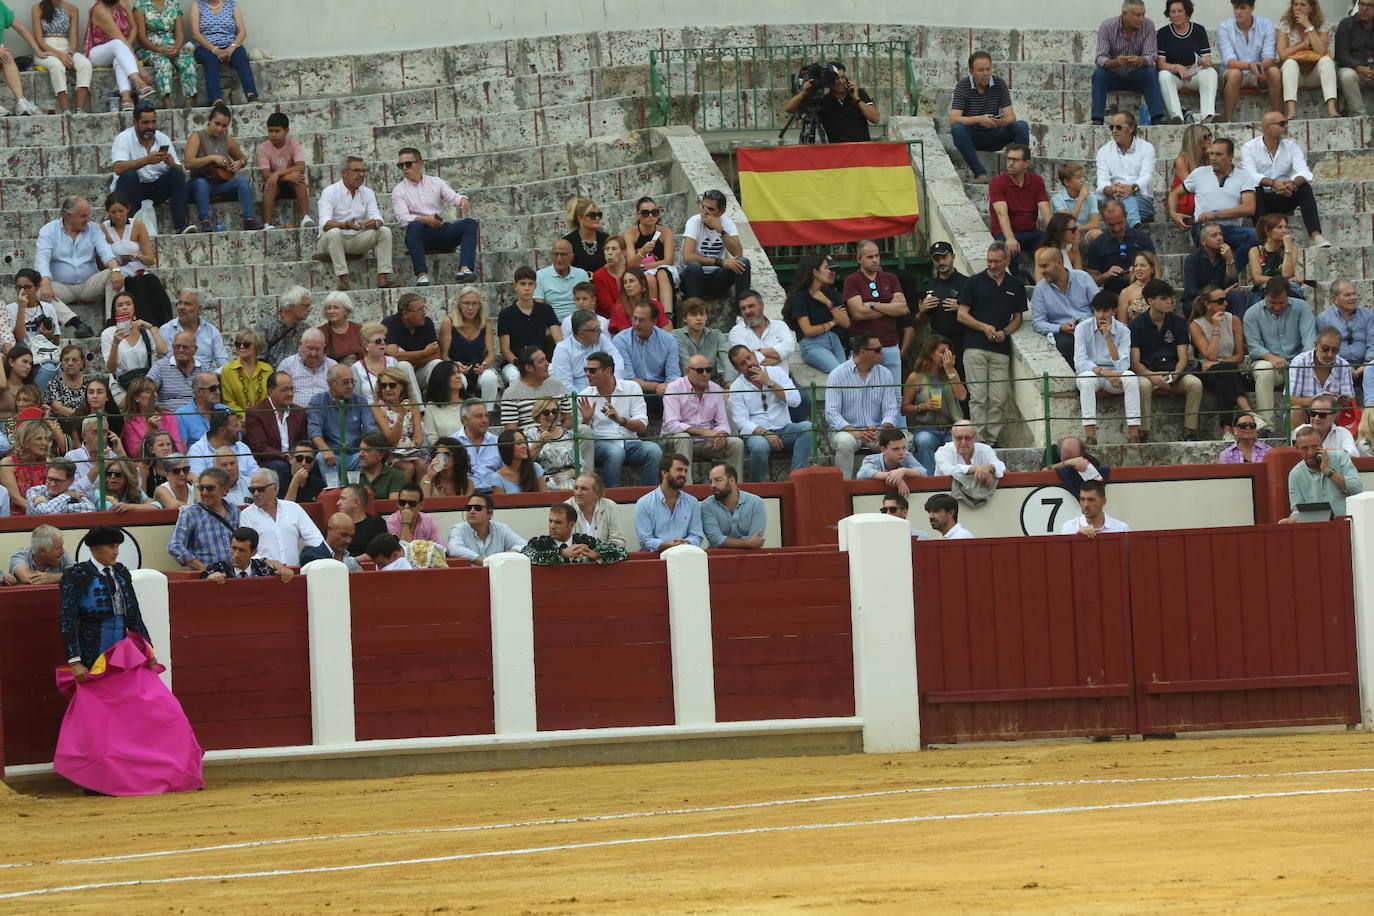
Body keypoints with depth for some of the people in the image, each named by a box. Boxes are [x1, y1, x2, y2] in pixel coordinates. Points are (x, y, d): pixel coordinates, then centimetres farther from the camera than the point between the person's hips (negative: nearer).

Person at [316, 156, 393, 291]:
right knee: (334, 232, -37)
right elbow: (325, 223, -23)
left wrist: (375, 223, -31)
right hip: (331, 240, -5)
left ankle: (382, 280, -25)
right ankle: (343, 279, -42)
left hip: (357, 241, 5)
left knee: (385, 231, -16)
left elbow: (378, 219, -4)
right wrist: (346, 225, -43)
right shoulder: (330, 192, -9)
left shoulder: (367, 193, 7)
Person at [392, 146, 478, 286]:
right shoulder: (399, 191, 8)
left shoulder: (435, 182, 17)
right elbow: (402, 218, -6)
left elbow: (453, 197, 3)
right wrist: (424, 220, -24)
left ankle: (464, 269, -40)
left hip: (441, 229, 3)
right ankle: (421, 274, -46)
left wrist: (463, 200, -22)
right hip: (420, 233, -3)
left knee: (470, 223, -22)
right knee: (414, 225, -38)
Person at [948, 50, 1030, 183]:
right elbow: (953, 119, -22)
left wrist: (1002, 121, -37)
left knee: (1022, 126, -23)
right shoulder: (962, 86, -11)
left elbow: (1011, 117, -11)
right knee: (957, 128, -34)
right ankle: (980, 173, -31)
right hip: (972, 137, -2)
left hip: (994, 137, 2)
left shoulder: (1000, 84, -5)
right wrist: (979, 119, -38)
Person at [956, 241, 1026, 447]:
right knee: (978, 397, -7)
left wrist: (1004, 332, -4)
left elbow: (1018, 318, 17)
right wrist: (984, 327, -10)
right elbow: (962, 315, 4)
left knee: (998, 399, -2)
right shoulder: (974, 282, 6)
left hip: (1001, 349, 2)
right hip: (975, 347, -2)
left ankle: (992, 438, 3)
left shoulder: (1016, 287, 14)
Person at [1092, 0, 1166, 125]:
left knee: (1150, 72, -28)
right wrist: (1114, 62, -46)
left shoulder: (1148, 26, -11)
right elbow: (1100, 58, -22)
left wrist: (1140, 61, -42)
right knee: (1099, 72, -31)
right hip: (1112, 76, -1)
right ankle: (1097, 119, -34)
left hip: (1135, 77, 1)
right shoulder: (1107, 26, -15)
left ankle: (1157, 118, -34)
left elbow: (1151, 57, -17)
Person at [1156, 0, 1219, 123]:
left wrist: (1205, 62, -26)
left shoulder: (1199, 30, 5)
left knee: (1211, 73, -29)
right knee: (1164, 75, -34)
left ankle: (1207, 116, -44)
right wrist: (1177, 67, -28)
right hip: (1173, 75, -1)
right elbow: (1160, 63, -8)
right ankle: (1176, 116, -49)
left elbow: (1207, 60, 0)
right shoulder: (1163, 33, 1)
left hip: (1194, 74, 1)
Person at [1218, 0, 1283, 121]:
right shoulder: (1224, 28, -10)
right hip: (1234, 71, -1)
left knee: (1274, 72, -29)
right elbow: (1229, 60, -21)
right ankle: (1228, 121, -32)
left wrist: (1261, 66, -39)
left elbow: (1269, 57, -14)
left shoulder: (1266, 25, -6)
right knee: (1235, 73, -35)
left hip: (1259, 75, 1)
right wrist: (1249, 65, -40)